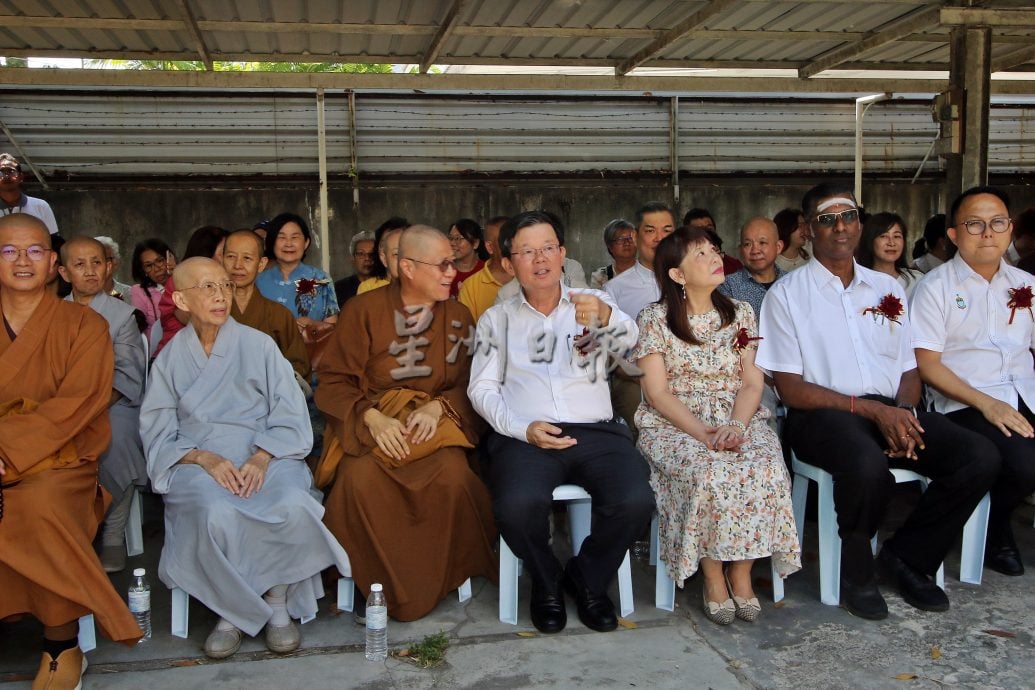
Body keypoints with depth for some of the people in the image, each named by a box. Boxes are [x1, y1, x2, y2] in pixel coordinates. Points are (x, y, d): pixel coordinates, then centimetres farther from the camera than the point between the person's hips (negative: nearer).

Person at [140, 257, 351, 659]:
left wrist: (262, 458, -17)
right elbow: (159, 436, 4)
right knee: (219, 514, -35)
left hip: (265, 455, 0)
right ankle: (232, 610, -9)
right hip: (198, 461, 0)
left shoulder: (258, 345, 7)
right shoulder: (169, 360, 12)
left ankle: (278, 600, -7)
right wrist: (204, 458, -16)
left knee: (293, 505, -33)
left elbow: (290, 419, 2)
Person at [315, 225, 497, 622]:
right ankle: (383, 585, -10)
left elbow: (470, 383, 7)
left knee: (453, 473, -31)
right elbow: (333, 381, -1)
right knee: (361, 477, -33)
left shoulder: (458, 316, 9)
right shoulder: (363, 310, 1)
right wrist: (373, 418, -18)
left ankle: (436, 580, -6)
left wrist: (437, 407, -14)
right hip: (372, 421, -1)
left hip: (436, 420, 2)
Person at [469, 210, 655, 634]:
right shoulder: (497, 320, 17)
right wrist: (523, 428, -11)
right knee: (517, 505, -32)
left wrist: (605, 316, -32)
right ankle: (546, 583, 2)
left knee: (636, 501, -27)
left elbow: (627, 340, -7)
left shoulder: (595, 302, 15)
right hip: (524, 435, 0)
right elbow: (482, 388, 8)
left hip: (596, 431, 1)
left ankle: (587, 579, 4)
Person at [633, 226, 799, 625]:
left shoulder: (741, 314, 11)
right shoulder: (654, 319, 0)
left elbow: (752, 382, 5)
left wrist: (736, 425, -16)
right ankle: (713, 577, -12)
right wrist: (702, 433, -19)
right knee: (709, 473, -34)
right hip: (674, 425, -3)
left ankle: (741, 573, -9)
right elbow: (658, 393, -6)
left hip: (738, 418, 3)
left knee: (767, 469, -28)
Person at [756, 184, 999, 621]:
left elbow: (908, 371, 16)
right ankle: (856, 573, -7)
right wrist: (871, 410, -14)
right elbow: (790, 389, -5)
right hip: (823, 414, -5)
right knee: (869, 466, -37)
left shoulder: (888, 288, 19)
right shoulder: (786, 294, 3)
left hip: (889, 410, 5)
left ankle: (908, 557, 3)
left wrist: (903, 413, -8)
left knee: (980, 457, -18)